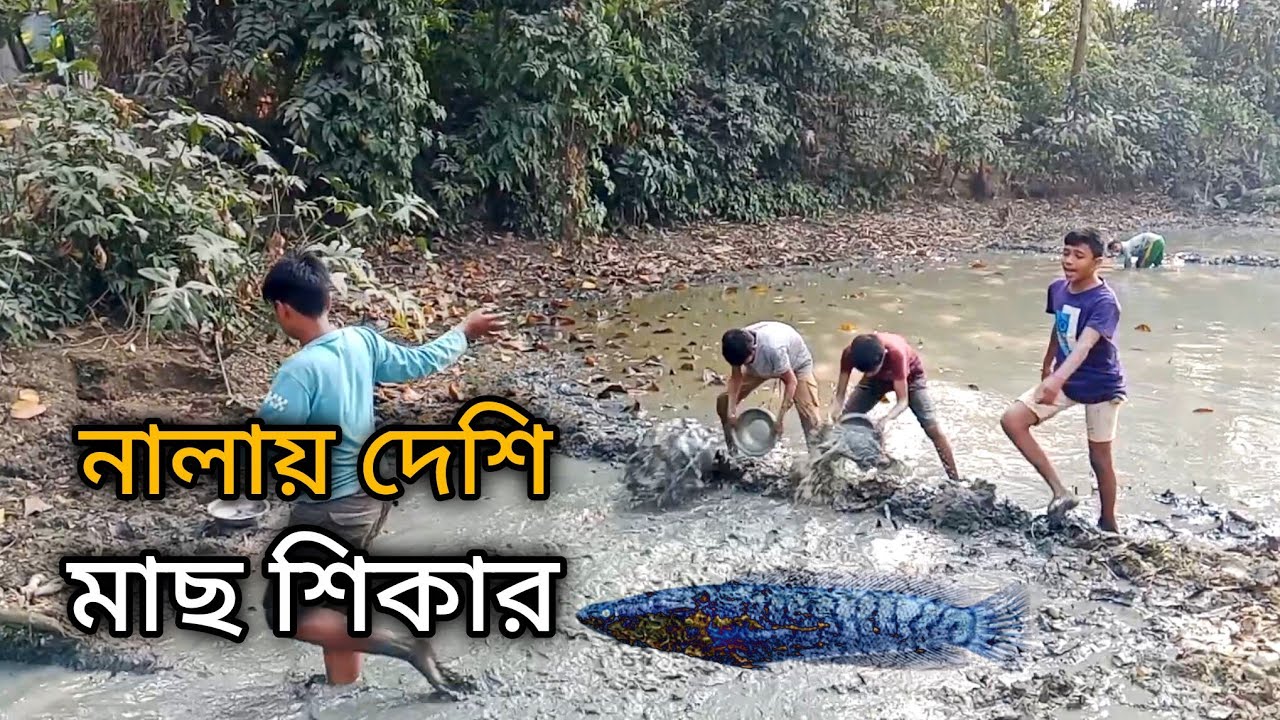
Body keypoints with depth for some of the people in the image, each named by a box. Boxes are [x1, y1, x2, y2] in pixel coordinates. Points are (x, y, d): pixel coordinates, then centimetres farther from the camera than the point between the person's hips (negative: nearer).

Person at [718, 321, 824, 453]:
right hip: (761, 365, 5)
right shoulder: (738, 346, -30)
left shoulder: (773, 348, -46)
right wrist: (731, 411, -21)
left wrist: (779, 419, -29)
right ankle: (732, 451, 18)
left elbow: (791, 382, -32)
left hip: (797, 363, -5)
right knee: (724, 400, -1)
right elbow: (736, 377, -13)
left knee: (810, 416, -18)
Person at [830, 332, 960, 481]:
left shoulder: (895, 354, -45)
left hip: (910, 374, -3)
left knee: (932, 427, -11)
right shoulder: (850, 353, -35)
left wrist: (886, 419, -56)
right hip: (878, 377, 3)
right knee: (847, 416, -3)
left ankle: (955, 479, -2)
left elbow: (903, 401, -39)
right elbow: (840, 394, -20)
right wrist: (836, 410, -38)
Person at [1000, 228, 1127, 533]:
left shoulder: (1104, 302, -26)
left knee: (1099, 457, 6)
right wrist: (1047, 365, 27)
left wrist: (1057, 379, -56)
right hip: (1063, 379, 6)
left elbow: (1084, 345, -41)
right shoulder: (1057, 288, -5)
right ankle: (1060, 492, -5)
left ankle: (1108, 524, 27)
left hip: (1101, 386, -6)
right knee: (1012, 420, -10)